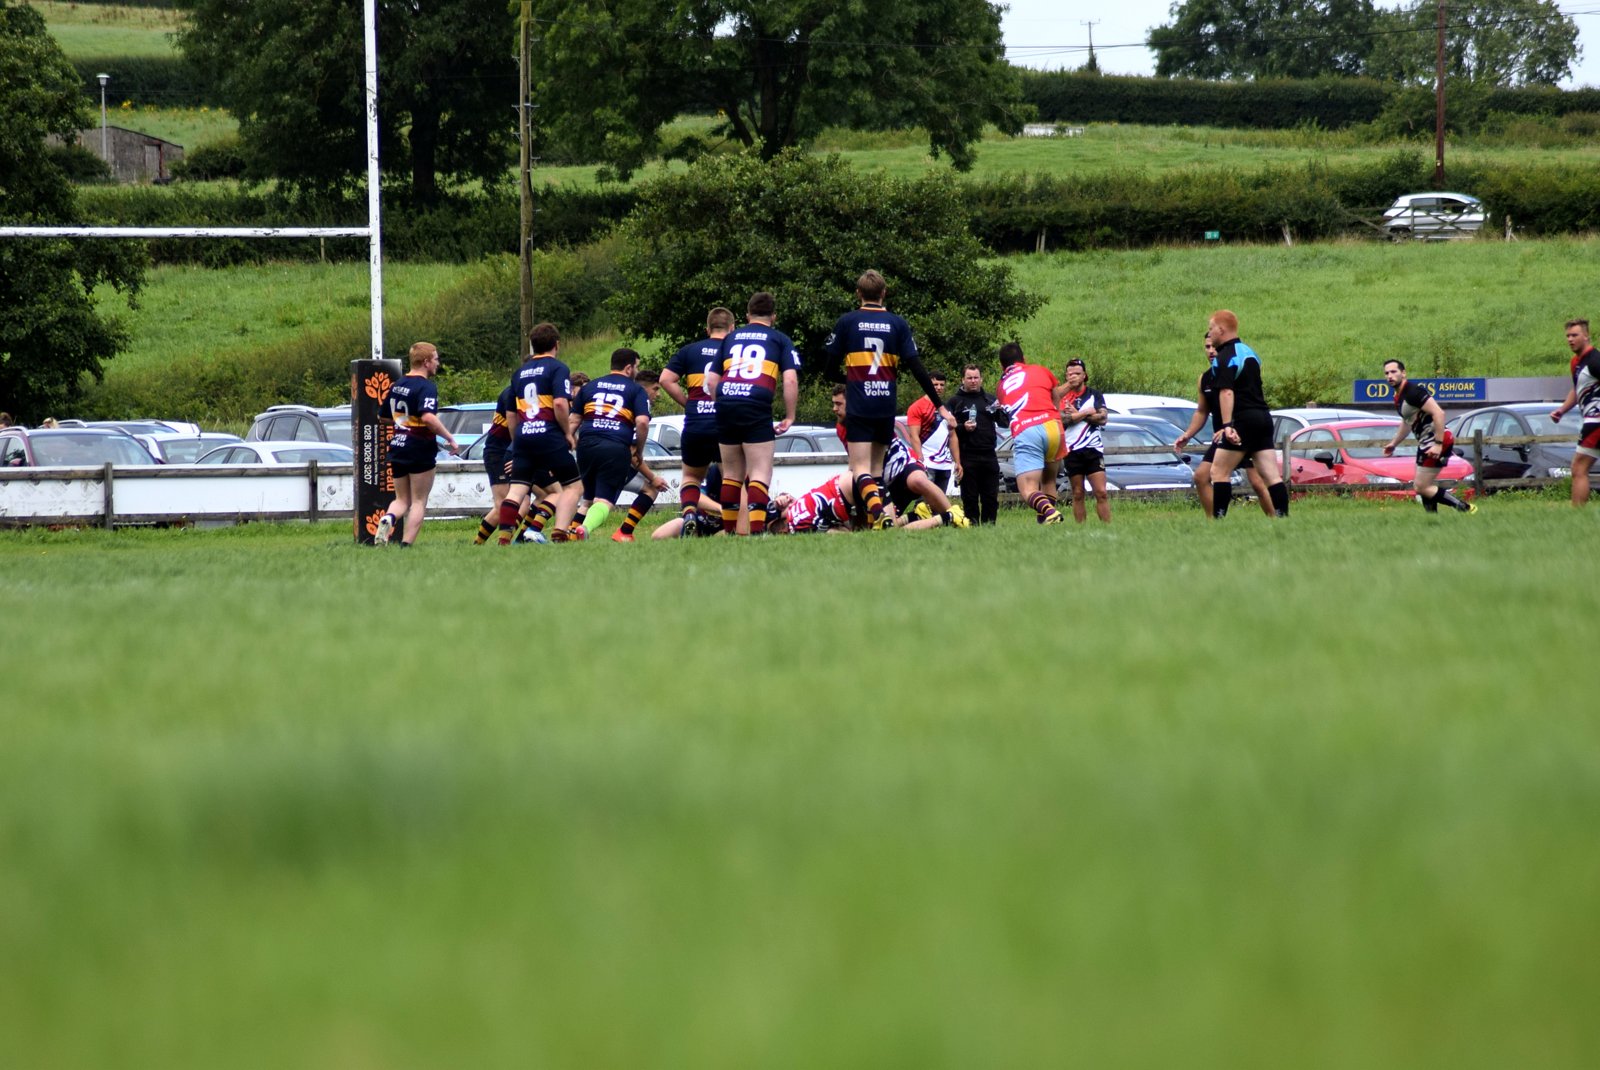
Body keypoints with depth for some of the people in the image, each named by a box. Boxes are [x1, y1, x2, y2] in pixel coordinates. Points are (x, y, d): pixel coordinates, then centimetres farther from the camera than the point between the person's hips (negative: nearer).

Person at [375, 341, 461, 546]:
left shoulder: (397, 386, 10)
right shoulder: (426, 387, -14)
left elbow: (385, 416, 21)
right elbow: (428, 417, -30)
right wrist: (449, 438, -22)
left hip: (397, 449, 6)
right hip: (420, 451, -6)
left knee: (402, 500, 16)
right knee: (419, 502, 4)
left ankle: (388, 518, -16)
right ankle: (406, 544, -5)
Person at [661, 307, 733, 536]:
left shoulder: (689, 351, 7)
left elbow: (666, 380, -1)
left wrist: (687, 403, 8)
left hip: (695, 426, 1)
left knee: (691, 476, 19)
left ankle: (688, 513, -7)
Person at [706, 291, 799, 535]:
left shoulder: (731, 338, 22)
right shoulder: (780, 339, 12)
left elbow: (711, 381, 18)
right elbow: (790, 380, -1)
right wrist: (789, 417, 5)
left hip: (726, 405, 4)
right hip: (757, 409, -4)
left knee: (732, 474, 17)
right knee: (760, 475, -4)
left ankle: (729, 531, 19)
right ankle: (757, 530, -20)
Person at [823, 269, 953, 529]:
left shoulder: (847, 322, -2)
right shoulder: (897, 324, 4)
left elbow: (831, 361, 6)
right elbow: (917, 368, 0)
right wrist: (939, 405, 5)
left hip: (858, 407, -3)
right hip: (887, 407, 3)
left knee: (860, 469, -8)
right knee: (876, 466, 17)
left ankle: (877, 510, -32)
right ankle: (876, 518, 12)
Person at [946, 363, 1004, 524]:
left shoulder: (990, 399, 18)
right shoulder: (955, 401, 7)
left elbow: (1004, 423, 17)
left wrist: (1000, 411, -3)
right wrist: (962, 427, -18)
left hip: (989, 456, 3)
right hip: (967, 457, -3)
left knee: (991, 498, 4)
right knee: (970, 499, -2)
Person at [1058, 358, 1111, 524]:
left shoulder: (1095, 394, 9)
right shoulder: (1061, 397, 4)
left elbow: (1102, 419, -3)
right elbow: (1062, 419, -12)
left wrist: (1076, 415, -6)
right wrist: (1088, 412, -6)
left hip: (1093, 448, 0)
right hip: (1072, 450, 0)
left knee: (1101, 492, -8)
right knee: (1077, 494, 3)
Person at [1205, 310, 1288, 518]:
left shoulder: (1226, 357, -9)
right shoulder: (1248, 352, 19)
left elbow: (1226, 392, -21)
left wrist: (1227, 425, -30)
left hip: (1244, 419, -9)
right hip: (1264, 417, 9)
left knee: (1219, 472, -3)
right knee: (1272, 476, 2)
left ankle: (1219, 518, -8)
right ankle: (1282, 517, -3)